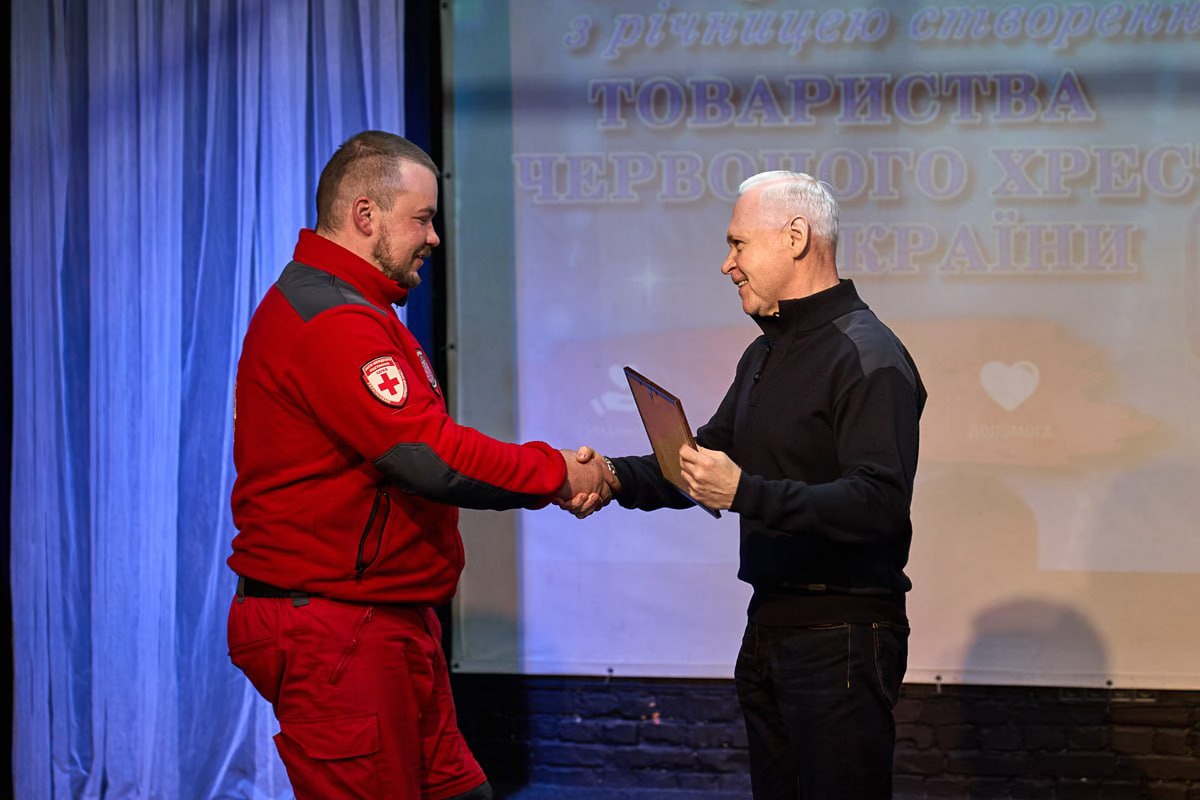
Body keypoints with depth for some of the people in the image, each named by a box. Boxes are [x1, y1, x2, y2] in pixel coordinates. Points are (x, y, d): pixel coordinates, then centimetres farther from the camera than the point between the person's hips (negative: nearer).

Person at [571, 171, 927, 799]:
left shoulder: (868, 358, -15)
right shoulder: (765, 355, 18)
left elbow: (879, 503, -26)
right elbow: (706, 456, 18)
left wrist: (747, 494, -30)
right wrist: (617, 477, 0)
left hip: (842, 635, -9)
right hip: (769, 624, 9)